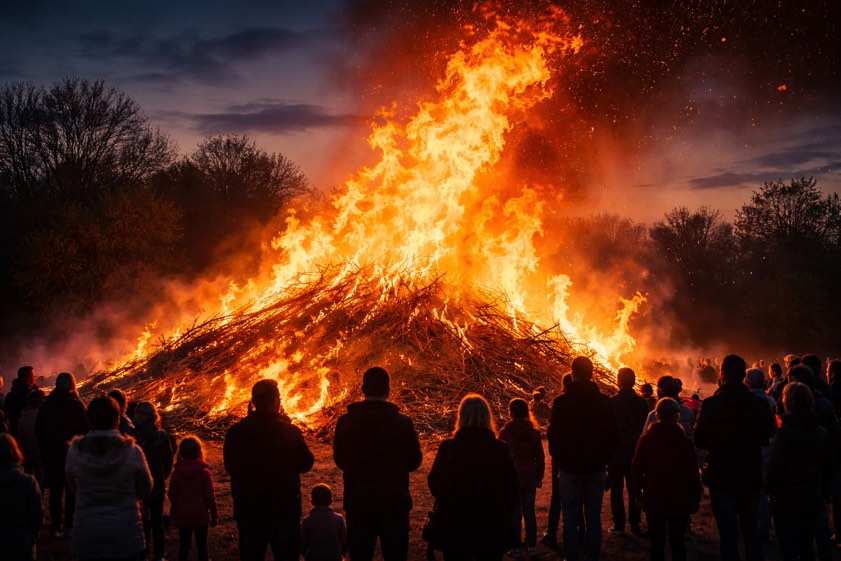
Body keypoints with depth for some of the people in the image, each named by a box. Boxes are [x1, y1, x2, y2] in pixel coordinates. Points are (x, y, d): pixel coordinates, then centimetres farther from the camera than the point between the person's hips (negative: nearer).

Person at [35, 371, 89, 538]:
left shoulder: (45, 405, 1)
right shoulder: (76, 405, -9)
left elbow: (38, 429, 4)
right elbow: (85, 429, -9)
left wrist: (46, 445, 14)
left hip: (51, 454, 3)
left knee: (55, 490, 11)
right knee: (71, 491, 6)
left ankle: (56, 527, 11)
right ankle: (69, 527, 5)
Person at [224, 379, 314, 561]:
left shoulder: (236, 431, -7)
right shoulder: (289, 431, -13)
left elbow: (230, 466, 4)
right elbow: (306, 464, 0)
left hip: (248, 510, 2)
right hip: (284, 510, -2)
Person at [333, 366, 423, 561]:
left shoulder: (345, 422, -7)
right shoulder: (403, 423, -11)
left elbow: (339, 461, 5)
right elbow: (415, 461, 1)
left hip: (358, 506, 1)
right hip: (395, 506, -1)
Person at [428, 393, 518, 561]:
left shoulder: (448, 448, -11)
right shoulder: (501, 449, -7)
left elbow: (434, 484, -2)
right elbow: (513, 488, -1)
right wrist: (505, 518, 11)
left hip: (455, 528, -1)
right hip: (493, 528, 1)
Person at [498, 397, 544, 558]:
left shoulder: (505, 433, -9)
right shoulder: (534, 433, 1)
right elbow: (540, 458, 5)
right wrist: (539, 477, 15)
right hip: (530, 477, 3)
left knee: (514, 513, 3)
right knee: (529, 512, 10)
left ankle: (516, 548, 6)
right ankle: (532, 547, 12)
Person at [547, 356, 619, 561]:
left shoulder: (561, 402, -9)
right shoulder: (604, 402, 0)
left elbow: (553, 436, -7)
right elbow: (613, 436, 4)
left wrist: (559, 459, 7)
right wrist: (603, 459, 13)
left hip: (570, 468, -3)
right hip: (596, 468, 3)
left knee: (570, 519, 4)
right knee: (593, 517, 9)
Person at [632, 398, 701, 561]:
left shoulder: (645, 439, -5)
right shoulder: (685, 442, -8)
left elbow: (637, 470, -1)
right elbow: (693, 474, -7)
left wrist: (640, 492, 12)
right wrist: (695, 498, 3)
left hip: (653, 500, 1)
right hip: (679, 502, -1)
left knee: (657, 542, 9)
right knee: (677, 542, 8)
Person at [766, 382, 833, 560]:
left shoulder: (785, 432, -17)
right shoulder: (823, 433, 3)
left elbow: (775, 470, -17)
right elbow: (828, 469, 11)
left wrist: (770, 489, 0)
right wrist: (825, 493, 20)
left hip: (787, 501, -6)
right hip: (814, 502, 6)